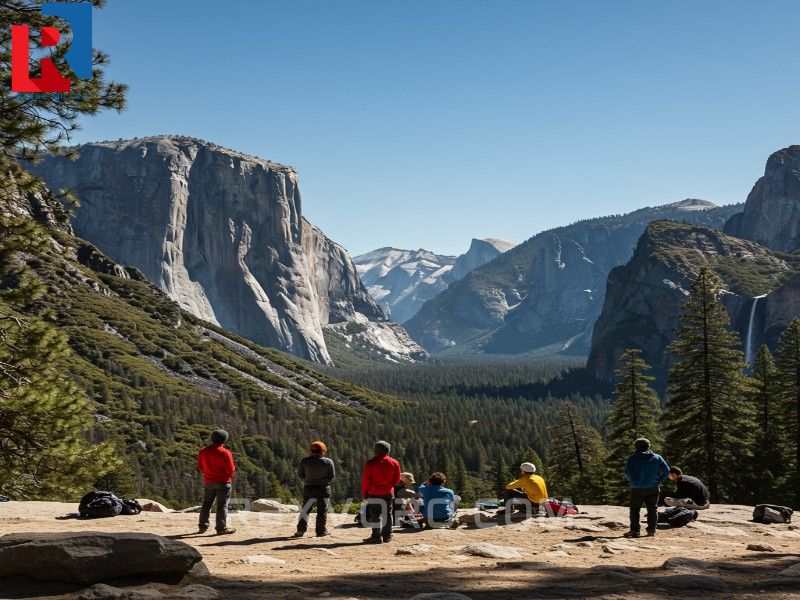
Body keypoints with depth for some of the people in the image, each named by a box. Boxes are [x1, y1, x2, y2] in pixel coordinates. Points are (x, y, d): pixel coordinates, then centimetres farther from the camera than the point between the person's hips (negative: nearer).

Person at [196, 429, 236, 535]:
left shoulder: (203, 452, 1)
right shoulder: (225, 453, -15)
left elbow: (200, 468, 9)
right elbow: (230, 471, -15)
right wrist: (233, 468, 6)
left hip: (208, 482, 5)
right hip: (223, 482, -5)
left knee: (206, 504, 15)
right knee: (222, 505, 1)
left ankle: (203, 526, 18)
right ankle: (221, 528, 2)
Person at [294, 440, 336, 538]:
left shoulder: (305, 461, -3)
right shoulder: (328, 462, -5)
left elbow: (300, 474, 3)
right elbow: (332, 476, 0)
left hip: (309, 488, 1)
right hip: (323, 489, -1)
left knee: (305, 510, 9)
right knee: (322, 510, 6)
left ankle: (301, 530, 4)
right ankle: (321, 531, 7)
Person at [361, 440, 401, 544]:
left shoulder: (371, 462, -10)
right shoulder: (394, 463, 1)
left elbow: (365, 479, -9)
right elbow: (397, 480, 5)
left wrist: (364, 492, 1)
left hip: (374, 493, -4)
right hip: (388, 493, 4)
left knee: (375, 515, 1)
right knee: (388, 514, 14)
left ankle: (376, 537, -2)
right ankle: (387, 536, 18)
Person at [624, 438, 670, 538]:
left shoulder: (633, 458, -6)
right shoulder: (657, 457, 3)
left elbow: (628, 473, -14)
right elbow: (666, 470, 0)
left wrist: (632, 481, 2)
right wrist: (659, 481, 6)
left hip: (637, 489, -3)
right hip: (653, 488, 3)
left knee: (635, 510, 6)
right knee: (652, 509, 14)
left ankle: (635, 530, 3)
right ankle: (651, 529, 14)